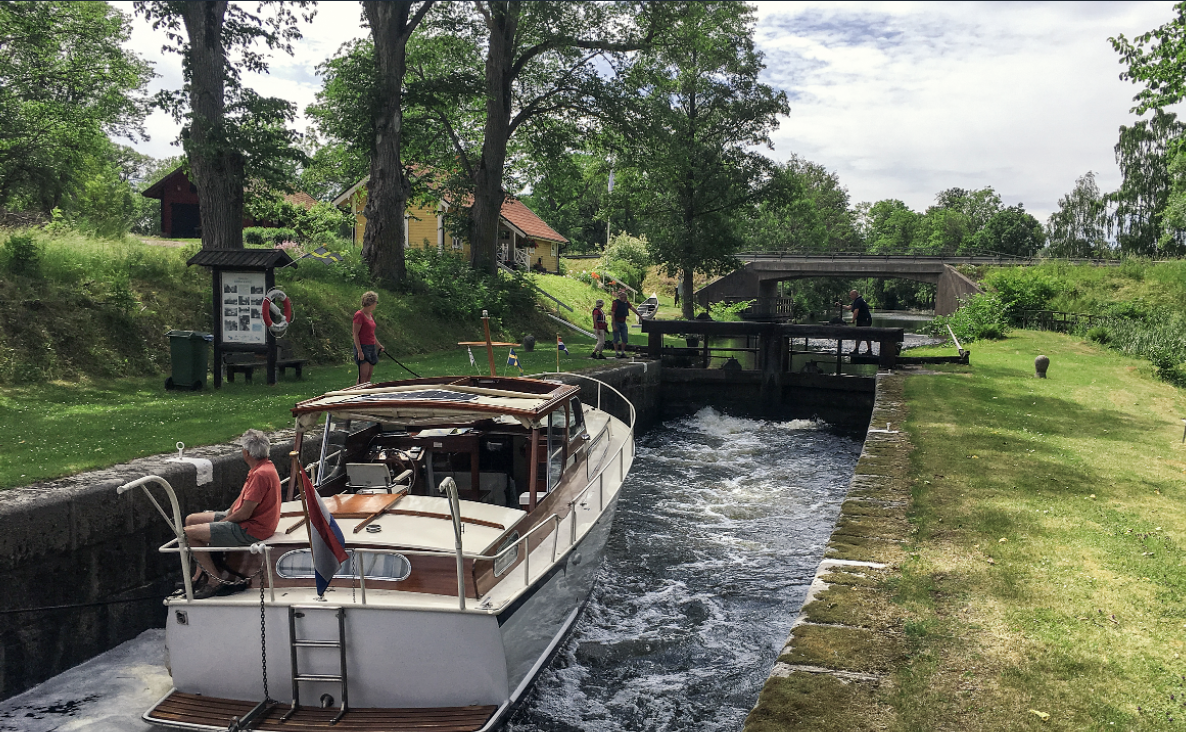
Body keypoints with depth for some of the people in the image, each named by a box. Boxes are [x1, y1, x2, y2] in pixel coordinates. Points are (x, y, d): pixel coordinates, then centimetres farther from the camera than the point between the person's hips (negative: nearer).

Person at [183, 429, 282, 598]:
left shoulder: (260, 474, -25)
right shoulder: (263, 467, 9)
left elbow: (244, 513, -24)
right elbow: (243, 498, 17)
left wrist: (223, 521, -8)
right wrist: (225, 516, 6)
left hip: (250, 530, -11)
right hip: (245, 522, 11)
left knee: (190, 533, -12)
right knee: (191, 520, 15)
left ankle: (216, 579, -3)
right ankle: (202, 572, 18)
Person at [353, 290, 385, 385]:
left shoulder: (370, 315, 14)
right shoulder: (359, 315, -12)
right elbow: (355, 334, -15)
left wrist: (379, 345, 27)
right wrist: (359, 351, -20)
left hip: (372, 347, 9)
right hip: (363, 347, -9)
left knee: (369, 376, 8)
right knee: (363, 375, -10)